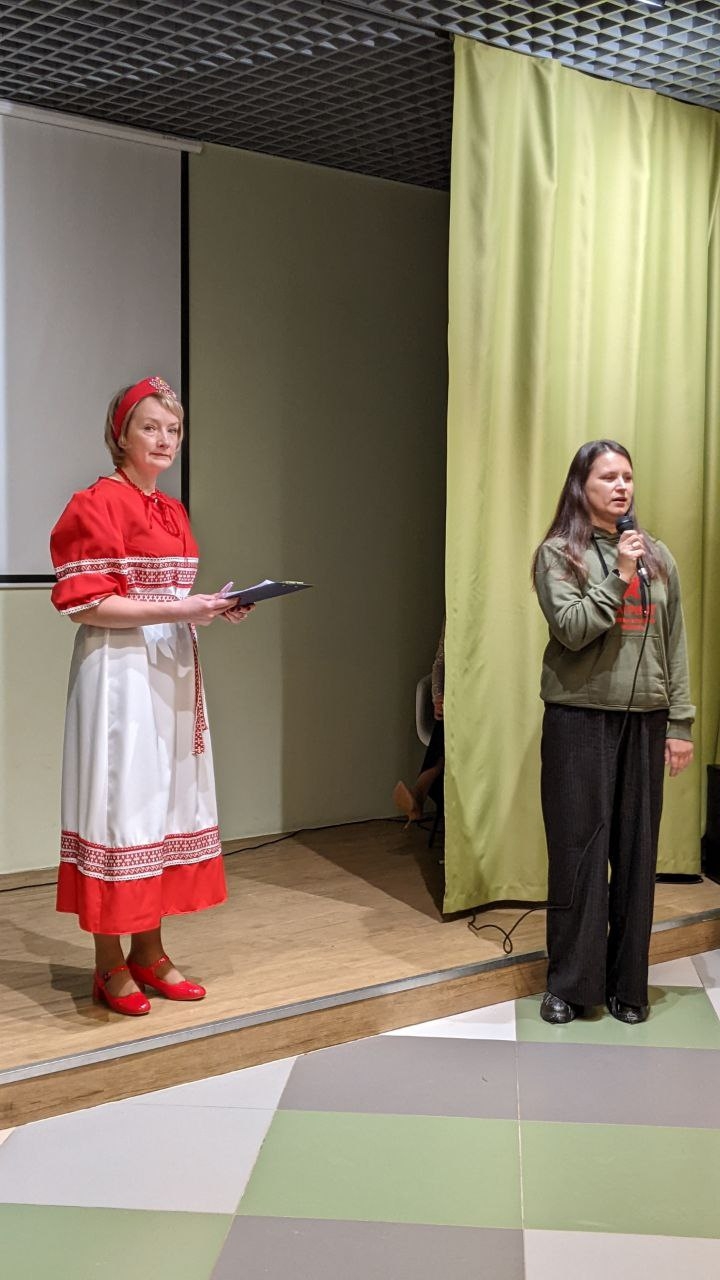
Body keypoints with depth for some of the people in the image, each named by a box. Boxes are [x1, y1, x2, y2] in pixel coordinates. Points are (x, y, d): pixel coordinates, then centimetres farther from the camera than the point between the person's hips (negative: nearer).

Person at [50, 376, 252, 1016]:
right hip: (121, 673, -8)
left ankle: (149, 950, 21)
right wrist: (175, 611, -21)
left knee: (168, 801, 10)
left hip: (173, 669, 8)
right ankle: (110, 964, 10)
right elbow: (86, 604, -15)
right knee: (120, 802, -3)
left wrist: (212, 609, 3)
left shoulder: (173, 511, 16)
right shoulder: (97, 505, -9)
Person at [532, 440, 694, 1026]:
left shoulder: (658, 556, 11)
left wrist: (680, 723, 6)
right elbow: (572, 630, -12)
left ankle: (628, 984, 18)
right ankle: (569, 984, 13)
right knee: (578, 851, 0)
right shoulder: (558, 553, 0)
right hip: (579, 718, -3)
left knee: (636, 852, 6)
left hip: (644, 721, 3)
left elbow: (675, 645, 10)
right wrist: (619, 574, -14)